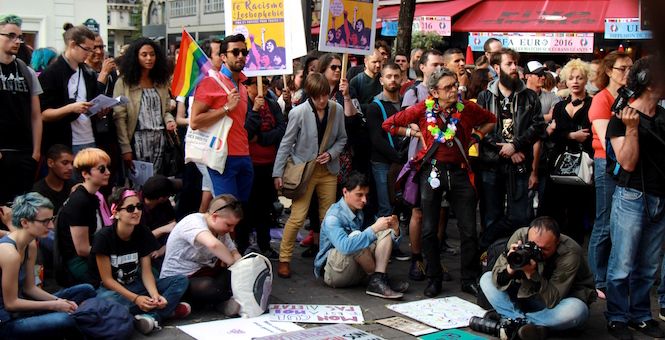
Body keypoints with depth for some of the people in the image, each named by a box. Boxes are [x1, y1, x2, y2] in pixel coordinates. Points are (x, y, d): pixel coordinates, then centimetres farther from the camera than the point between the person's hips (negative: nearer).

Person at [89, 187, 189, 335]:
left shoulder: (143, 233, -2)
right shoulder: (104, 237, -16)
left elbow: (146, 272, -4)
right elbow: (107, 279, -16)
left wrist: (155, 294, -24)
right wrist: (136, 298, -26)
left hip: (134, 286, 5)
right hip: (109, 289, -5)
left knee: (181, 281, -13)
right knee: (105, 300, -42)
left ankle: (152, 317, -37)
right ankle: (169, 308, -33)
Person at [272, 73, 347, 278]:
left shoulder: (337, 110, -3)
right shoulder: (299, 113, -12)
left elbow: (342, 138, 10)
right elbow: (286, 143, -5)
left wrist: (331, 154, -9)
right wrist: (278, 173, -6)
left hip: (328, 170, 4)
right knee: (297, 217, -8)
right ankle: (284, 260, 4)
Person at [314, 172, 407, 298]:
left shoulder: (363, 213, 6)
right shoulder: (332, 217, -18)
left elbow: (394, 243, 8)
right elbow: (345, 246, -39)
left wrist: (395, 230, -16)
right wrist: (375, 228, -37)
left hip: (356, 272, 8)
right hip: (333, 272, -8)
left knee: (386, 231, -3)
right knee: (356, 235, -32)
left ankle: (377, 281, -22)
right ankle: (379, 278, -15)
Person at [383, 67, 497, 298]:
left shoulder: (467, 108, 2)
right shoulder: (423, 109, -2)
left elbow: (491, 120, 22)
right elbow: (389, 124, 6)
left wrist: (476, 136, 9)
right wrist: (415, 133, 2)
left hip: (459, 172, 1)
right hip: (432, 172, -1)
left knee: (469, 231, 2)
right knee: (429, 230, 4)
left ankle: (470, 280, 17)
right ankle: (434, 278, 20)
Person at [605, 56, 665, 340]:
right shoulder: (621, 118, -6)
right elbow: (628, 163, -14)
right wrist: (631, 128, -23)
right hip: (632, 197, -6)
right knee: (623, 264, -1)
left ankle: (641, 315, 23)